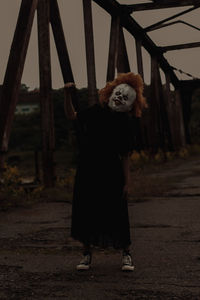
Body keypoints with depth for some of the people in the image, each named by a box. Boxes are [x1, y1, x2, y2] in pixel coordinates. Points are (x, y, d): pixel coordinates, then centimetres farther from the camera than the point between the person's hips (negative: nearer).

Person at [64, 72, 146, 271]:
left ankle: (126, 254, 17)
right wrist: (67, 95, 3)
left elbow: (125, 156, -5)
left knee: (116, 214, 0)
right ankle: (86, 254, 21)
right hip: (86, 172, 4)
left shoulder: (124, 124, -5)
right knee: (85, 212, 6)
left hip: (111, 174, -3)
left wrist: (126, 182, -8)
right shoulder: (96, 112, 5)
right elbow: (72, 116, 16)